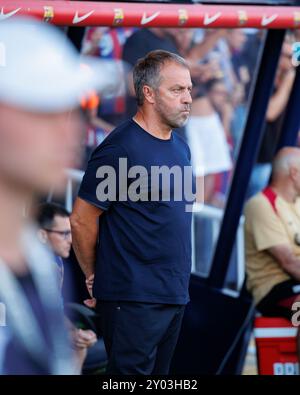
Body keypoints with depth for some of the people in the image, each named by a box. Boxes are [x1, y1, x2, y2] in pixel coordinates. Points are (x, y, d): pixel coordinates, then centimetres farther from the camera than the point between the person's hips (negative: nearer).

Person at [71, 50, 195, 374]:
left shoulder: (180, 147, 12)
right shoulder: (120, 148, -14)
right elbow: (81, 220, -12)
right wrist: (94, 277, -1)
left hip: (175, 295, 8)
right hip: (133, 298, -8)